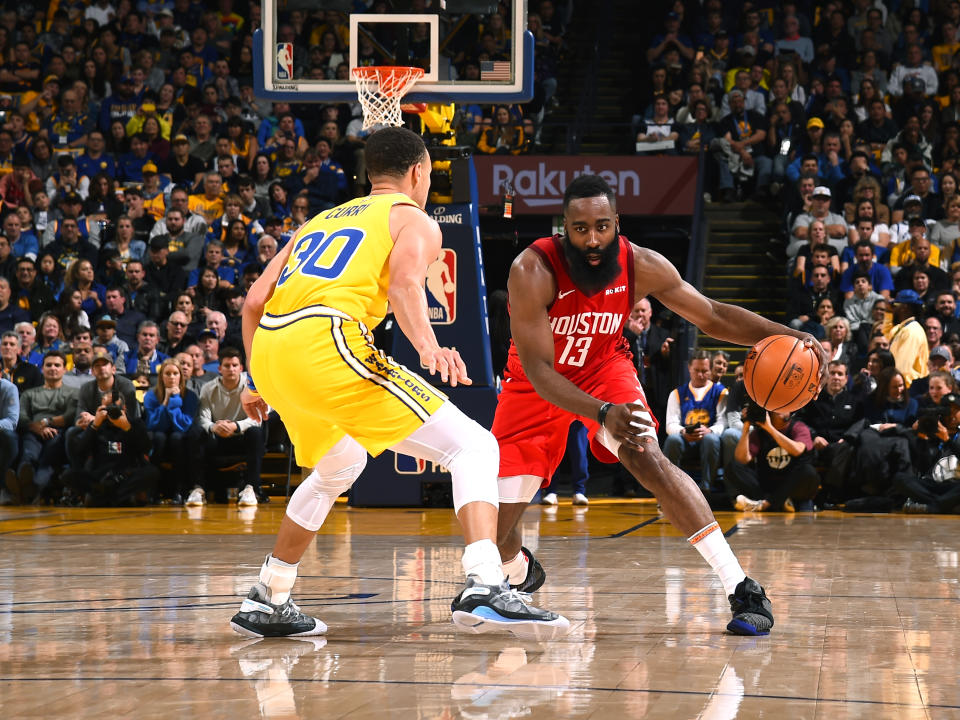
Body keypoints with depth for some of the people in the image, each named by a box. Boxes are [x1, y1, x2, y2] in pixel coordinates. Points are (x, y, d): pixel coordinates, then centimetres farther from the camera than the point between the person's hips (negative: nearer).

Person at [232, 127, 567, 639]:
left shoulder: (321, 221, 32)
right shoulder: (414, 219, 14)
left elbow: (255, 300, 26)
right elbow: (405, 282, -9)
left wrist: (257, 384, 36)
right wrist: (427, 346, -25)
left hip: (270, 350, 7)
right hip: (327, 342, -7)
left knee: (338, 467, 34)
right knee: (473, 447, -4)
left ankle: (265, 605, 35)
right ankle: (484, 590, -24)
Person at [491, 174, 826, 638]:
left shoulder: (641, 266, -22)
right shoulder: (534, 271, -33)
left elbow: (712, 317, -7)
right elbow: (538, 369, -33)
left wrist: (784, 335, -22)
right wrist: (602, 414, -48)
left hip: (603, 369, 1)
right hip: (538, 385, -1)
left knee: (648, 459, -28)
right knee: (492, 530, -5)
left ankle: (742, 590, -28)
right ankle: (520, 573, 36)